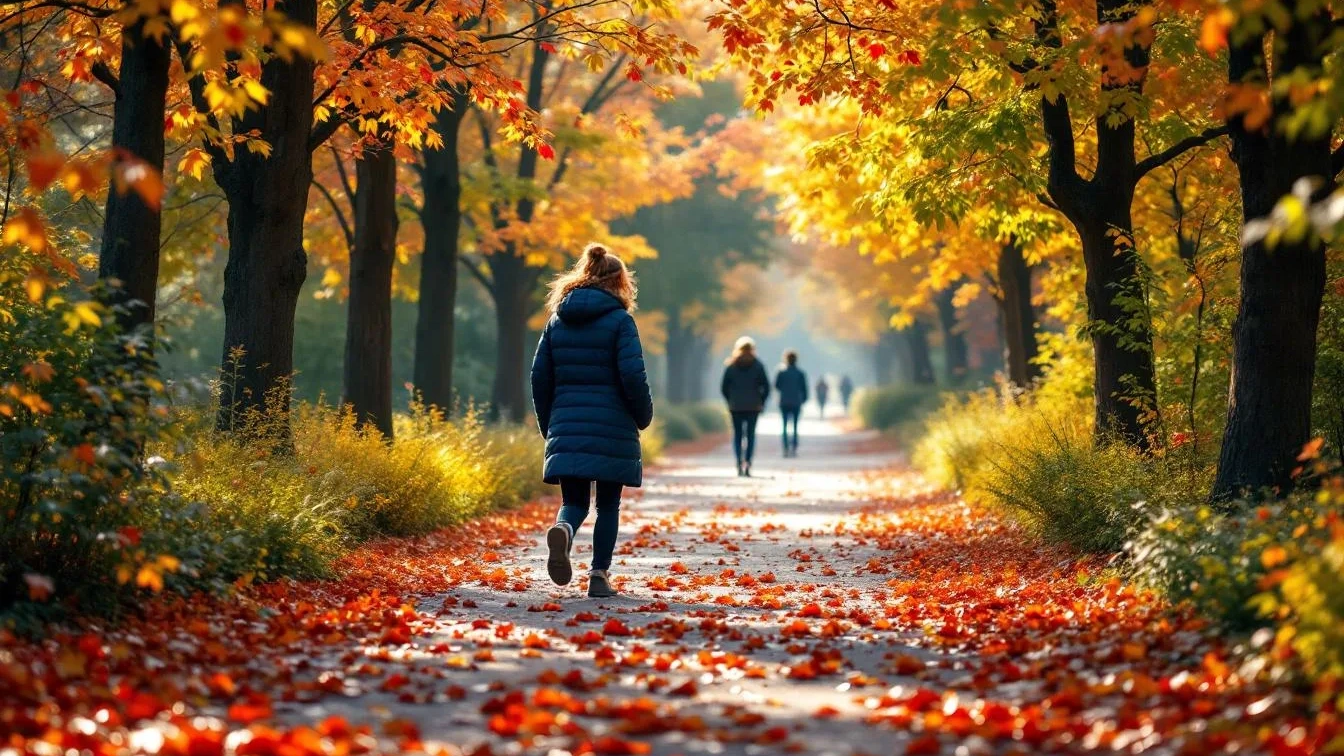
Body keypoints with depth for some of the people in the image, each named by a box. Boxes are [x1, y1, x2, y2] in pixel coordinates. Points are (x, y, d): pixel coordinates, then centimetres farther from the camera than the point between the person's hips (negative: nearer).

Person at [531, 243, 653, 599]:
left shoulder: (557, 320, 9)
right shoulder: (619, 320, -5)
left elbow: (540, 377, 9)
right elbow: (633, 376, -12)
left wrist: (548, 426, 18)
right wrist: (644, 416, 4)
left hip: (567, 428, 3)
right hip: (612, 430, -3)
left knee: (574, 502, 6)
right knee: (608, 505, 10)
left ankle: (563, 530, -27)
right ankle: (599, 576, 8)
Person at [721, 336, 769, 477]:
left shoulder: (730, 365, 1)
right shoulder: (758, 365, -1)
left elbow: (724, 387, 0)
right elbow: (766, 387, -3)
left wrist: (730, 402, 11)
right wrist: (761, 402, 6)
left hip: (735, 406, 0)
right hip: (753, 406, 0)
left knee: (737, 434, 7)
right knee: (751, 434, 3)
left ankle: (739, 464, -4)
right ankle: (748, 463, -13)